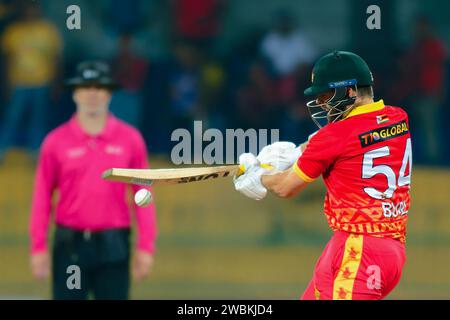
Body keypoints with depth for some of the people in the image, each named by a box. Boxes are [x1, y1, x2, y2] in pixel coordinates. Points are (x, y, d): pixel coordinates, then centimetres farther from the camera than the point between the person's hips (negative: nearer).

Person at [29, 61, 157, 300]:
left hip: (114, 245, 0)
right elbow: (42, 197, 4)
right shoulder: (56, 141, 3)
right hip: (70, 244, 0)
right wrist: (38, 248, -1)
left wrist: (145, 247, -1)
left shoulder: (130, 139, 4)